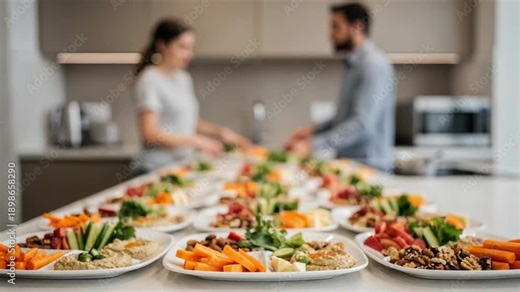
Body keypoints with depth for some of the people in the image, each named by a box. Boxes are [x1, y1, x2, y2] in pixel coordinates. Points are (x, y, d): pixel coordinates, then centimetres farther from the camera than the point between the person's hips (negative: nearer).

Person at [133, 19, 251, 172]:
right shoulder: (150, 80, -10)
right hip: (158, 171, -6)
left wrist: (221, 132, 6)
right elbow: (150, 135, -17)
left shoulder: (184, 78, 12)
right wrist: (196, 141, -18)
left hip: (185, 165, 6)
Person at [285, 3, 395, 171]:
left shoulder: (373, 63, -14)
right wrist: (314, 130, 8)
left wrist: (313, 145, -25)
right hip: (347, 163, 8)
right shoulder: (353, 64, 14)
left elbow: (363, 123, -23)